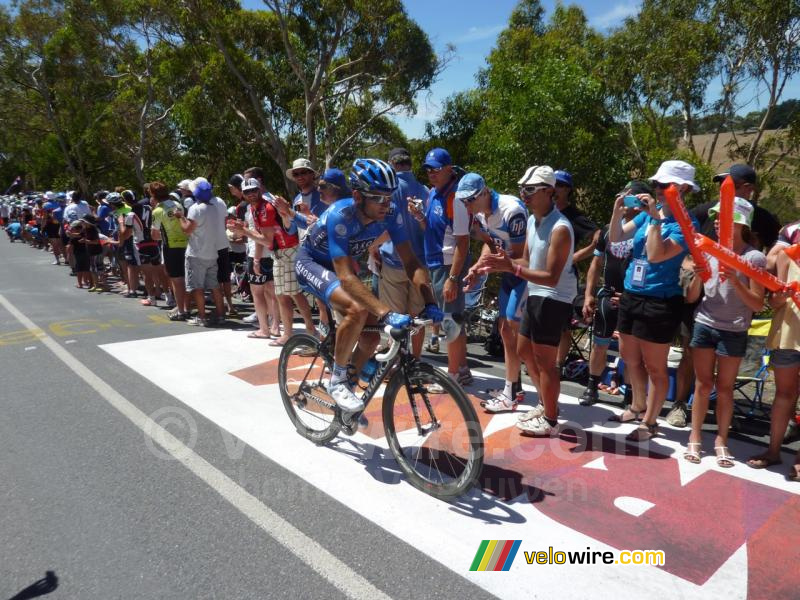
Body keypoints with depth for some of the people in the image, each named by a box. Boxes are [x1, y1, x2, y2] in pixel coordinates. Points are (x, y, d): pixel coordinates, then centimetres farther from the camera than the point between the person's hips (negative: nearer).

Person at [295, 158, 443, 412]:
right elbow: (346, 277, -43)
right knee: (357, 310, -32)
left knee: (371, 336, -5)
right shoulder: (340, 215, -36)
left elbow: (411, 262, -19)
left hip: (339, 265, 6)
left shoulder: (390, 213, -21)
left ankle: (347, 382, 22)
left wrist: (429, 304, -33)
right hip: (311, 263, -6)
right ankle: (337, 380, -11)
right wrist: (387, 314, -52)